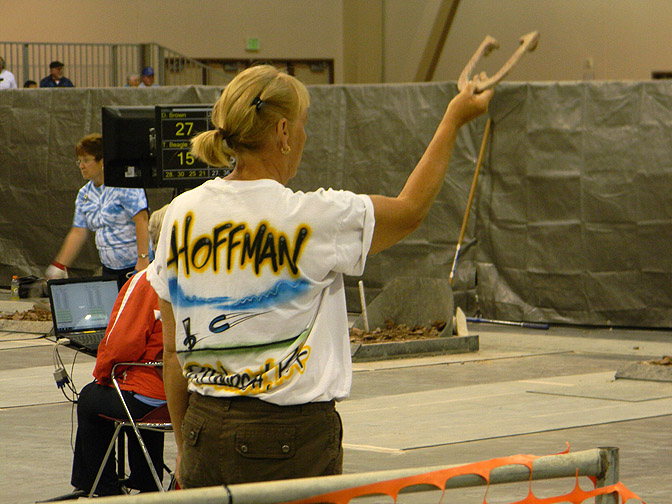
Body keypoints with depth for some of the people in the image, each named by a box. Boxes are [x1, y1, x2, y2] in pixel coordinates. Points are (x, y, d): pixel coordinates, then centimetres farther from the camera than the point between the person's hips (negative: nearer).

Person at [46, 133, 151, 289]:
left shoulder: (124, 184, -11)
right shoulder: (84, 194, 11)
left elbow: (141, 221, -18)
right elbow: (78, 233, 11)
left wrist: (143, 259, -25)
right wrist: (59, 267, 5)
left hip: (134, 265, -7)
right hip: (109, 268, 7)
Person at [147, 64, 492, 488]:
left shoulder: (182, 215, 2)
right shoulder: (314, 218, -11)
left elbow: (173, 351, 8)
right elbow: (411, 210, 8)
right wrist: (453, 121, 19)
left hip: (206, 434, 5)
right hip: (292, 441, -5)